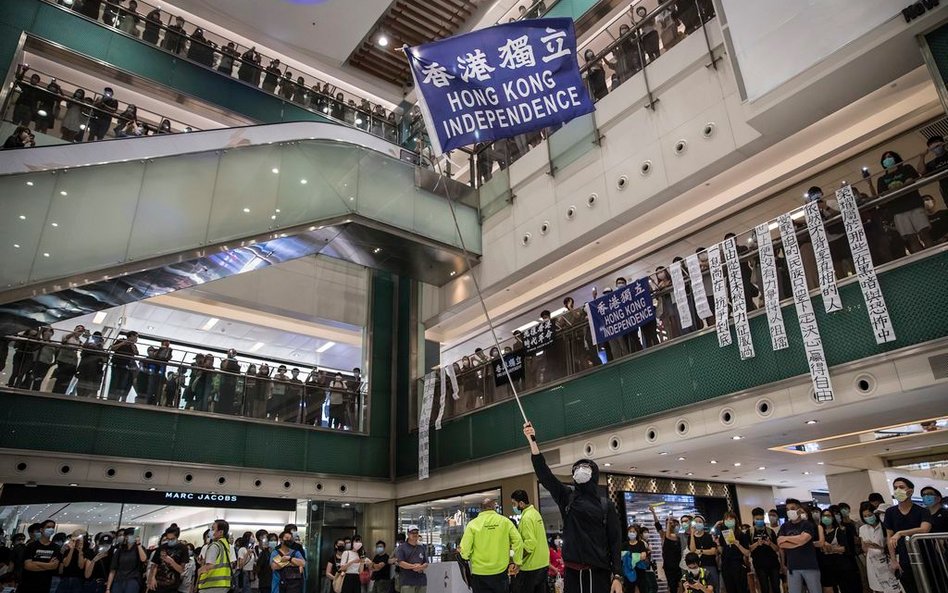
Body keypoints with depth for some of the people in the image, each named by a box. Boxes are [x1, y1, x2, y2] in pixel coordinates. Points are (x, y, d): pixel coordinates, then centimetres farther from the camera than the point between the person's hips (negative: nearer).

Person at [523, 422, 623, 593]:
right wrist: (532, 441, -11)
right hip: (573, 571, 1)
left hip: (599, 572, -1)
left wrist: (618, 576, -7)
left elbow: (615, 541, 2)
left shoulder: (606, 506, 5)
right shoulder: (567, 496, 8)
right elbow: (543, 472, -3)